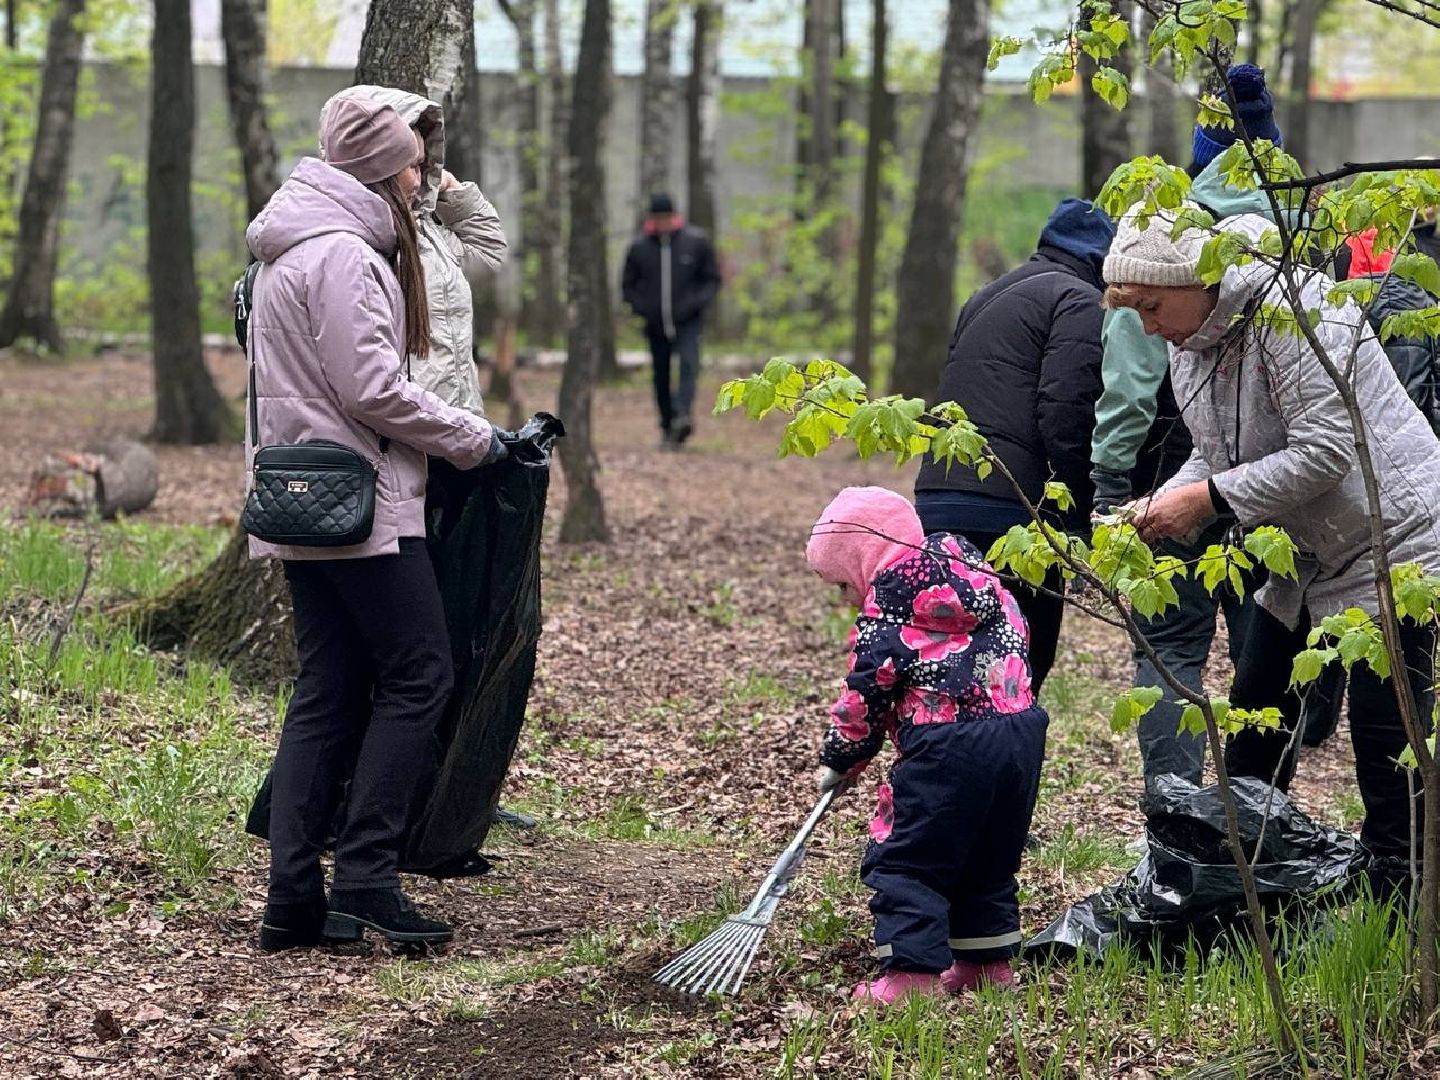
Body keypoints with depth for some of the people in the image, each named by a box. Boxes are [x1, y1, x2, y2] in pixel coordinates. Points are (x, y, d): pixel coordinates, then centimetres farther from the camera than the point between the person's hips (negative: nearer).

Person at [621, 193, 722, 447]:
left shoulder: (696, 242, -1)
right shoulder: (639, 247, 2)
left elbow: (712, 280, 5)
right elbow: (628, 285, 12)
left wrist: (697, 302, -12)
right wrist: (641, 306, -7)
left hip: (688, 322, -2)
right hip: (656, 325, 2)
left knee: (689, 364, -24)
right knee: (661, 378, 7)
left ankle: (683, 415, -38)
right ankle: (668, 428, 18)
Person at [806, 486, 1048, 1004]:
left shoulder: (886, 609, -4)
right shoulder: (965, 561, 17)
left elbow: (866, 695, -4)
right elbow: (1013, 627, 23)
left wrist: (838, 761, 12)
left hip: (949, 745, -8)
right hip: (1021, 729, 8)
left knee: (907, 861, 0)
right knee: (990, 859, 21)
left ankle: (911, 971, -6)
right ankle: (988, 959, 25)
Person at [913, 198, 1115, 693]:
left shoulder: (989, 297, 27)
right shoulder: (1078, 301, -1)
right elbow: (1065, 420, -12)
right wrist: (1077, 528, -8)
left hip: (934, 501, 8)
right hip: (1007, 515, -8)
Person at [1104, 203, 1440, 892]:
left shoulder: (1291, 307, -25)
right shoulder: (1188, 341, 3)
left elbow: (1326, 450, -28)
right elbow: (1215, 455, 12)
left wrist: (1210, 499, -25)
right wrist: (1163, 506, -7)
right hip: (1307, 557, 9)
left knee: (1384, 731, -9)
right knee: (1256, 716, 9)